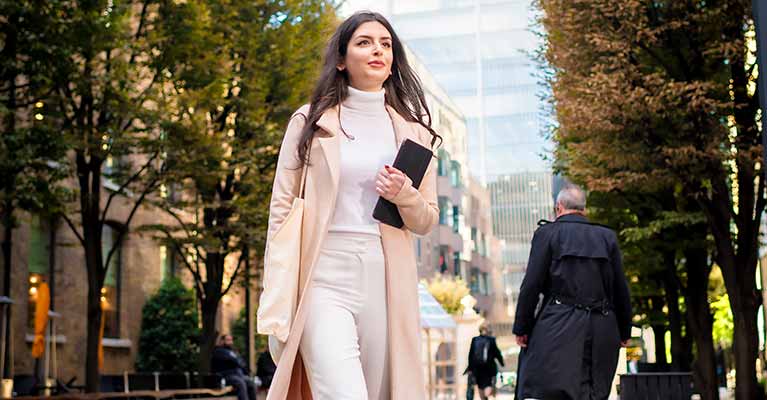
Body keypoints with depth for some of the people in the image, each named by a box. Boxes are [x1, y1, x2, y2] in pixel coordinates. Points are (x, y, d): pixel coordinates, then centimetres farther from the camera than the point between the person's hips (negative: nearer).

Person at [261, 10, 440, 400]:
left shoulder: (411, 129, 14)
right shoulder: (311, 121, 6)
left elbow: (426, 221, 17)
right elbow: (282, 209, 4)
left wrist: (403, 194, -7)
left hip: (386, 280, 3)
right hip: (322, 276, -3)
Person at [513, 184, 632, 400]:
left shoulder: (547, 233, 2)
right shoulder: (607, 237, 12)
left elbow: (531, 285, -4)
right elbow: (621, 289, 12)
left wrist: (521, 327, 1)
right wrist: (624, 331, 20)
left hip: (558, 328, -4)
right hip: (601, 330, 4)